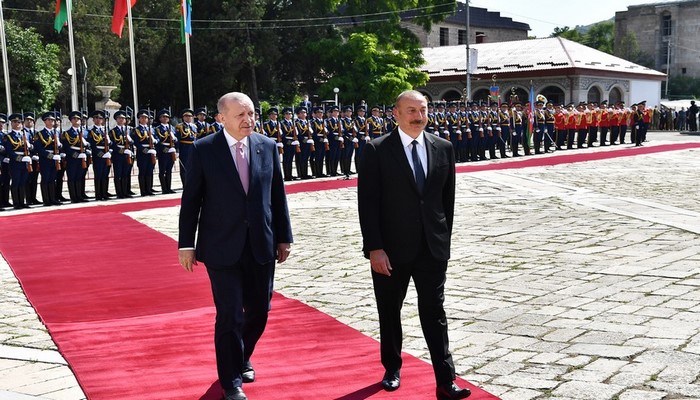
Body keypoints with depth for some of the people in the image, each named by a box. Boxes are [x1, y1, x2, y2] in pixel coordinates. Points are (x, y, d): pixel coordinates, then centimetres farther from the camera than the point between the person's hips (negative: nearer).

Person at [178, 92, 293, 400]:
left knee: (259, 310, 13)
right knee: (230, 316, -2)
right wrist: (187, 244, -4)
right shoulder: (203, 150, -6)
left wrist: (284, 237, 7)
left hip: (261, 245, 4)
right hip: (222, 247, -3)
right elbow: (190, 200, -3)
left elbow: (277, 195, 7)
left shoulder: (267, 146, 3)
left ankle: (242, 359, 41)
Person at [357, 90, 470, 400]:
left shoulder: (443, 149, 4)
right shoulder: (377, 150, -7)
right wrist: (374, 248, -15)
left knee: (435, 313, 2)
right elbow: (368, 203, -10)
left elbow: (448, 199, 10)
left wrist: (444, 239, 8)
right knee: (390, 312, 13)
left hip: (432, 248, 2)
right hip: (391, 248, -2)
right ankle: (392, 368, 32)